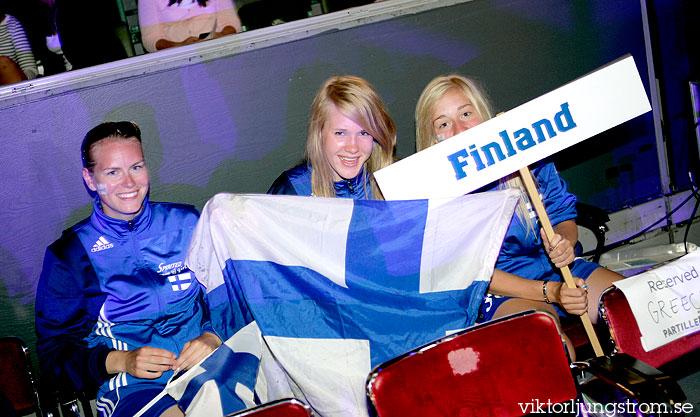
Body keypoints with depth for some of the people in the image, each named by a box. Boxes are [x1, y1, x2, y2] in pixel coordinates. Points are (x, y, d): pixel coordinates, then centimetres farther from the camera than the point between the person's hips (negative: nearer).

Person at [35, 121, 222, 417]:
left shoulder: (185, 222, 12)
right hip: (133, 387, -2)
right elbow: (53, 347, 5)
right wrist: (121, 361, -12)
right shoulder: (68, 254, 6)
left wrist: (213, 337, -9)